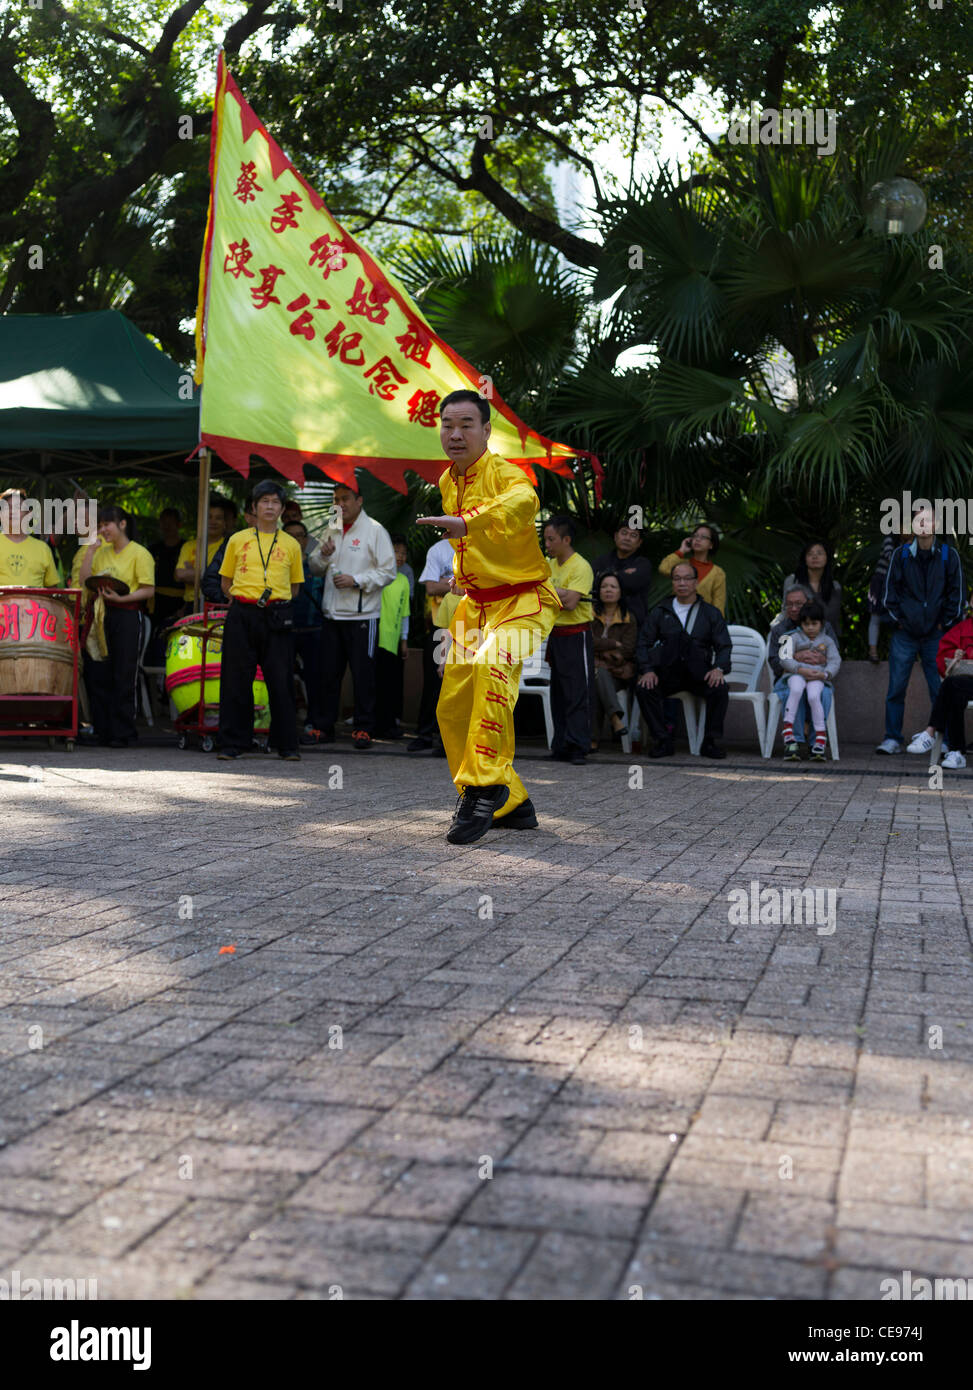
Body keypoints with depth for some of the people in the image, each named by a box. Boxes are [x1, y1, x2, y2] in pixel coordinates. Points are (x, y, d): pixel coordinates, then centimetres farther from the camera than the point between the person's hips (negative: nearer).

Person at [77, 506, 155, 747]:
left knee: (124, 677, -3)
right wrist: (90, 549, 4)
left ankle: (122, 733, 3)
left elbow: (148, 590, -9)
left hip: (128, 616, -6)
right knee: (96, 673, 5)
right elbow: (84, 580, 9)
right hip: (101, 616, 6)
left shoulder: (140, 553, -3)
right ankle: (101, 729, 14)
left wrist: (121, 598, -22)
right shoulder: (102, 553, 16)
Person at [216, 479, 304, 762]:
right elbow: (226, 582, 16)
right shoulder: (238, 540, 9)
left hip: (277, 617, 0)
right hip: (241, 616, 0)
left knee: (281, 680, -1)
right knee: (236, 679, 0)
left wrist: (276, 602, 7)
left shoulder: (291, 545, 9)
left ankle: (287, 745, 6)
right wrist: (243, 601, 7)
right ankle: (233, 743, 8)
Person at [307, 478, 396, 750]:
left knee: (363, 674, -3)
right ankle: (325, 725, 15)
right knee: (329, 672, 7)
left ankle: (363, 728, 4)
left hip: (362, 615, -5)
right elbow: (313, 567, 17)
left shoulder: (375, 531, -1)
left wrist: (356, 581, -17)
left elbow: (388, 571, -6)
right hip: (332, 614, 5)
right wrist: (322, 554, -5)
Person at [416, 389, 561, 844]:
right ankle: (511, 804, 19)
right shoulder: (447, 483, 8)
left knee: (491, 666, -37)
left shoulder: (503, 472, -17)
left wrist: (467, 523, -58)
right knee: (453, 709, 5)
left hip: (522, 601, -8)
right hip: (475, 604, 8)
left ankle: (485, 785, -31)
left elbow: (522, 500, -44)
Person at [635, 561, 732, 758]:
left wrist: (719, 668, -17)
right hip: (667, 673, 1)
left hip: (699, 674, -1)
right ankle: (662, 741, -16)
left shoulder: (711, 613, 11)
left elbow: (724, 646, 5)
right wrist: (647, 670, -10)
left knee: (719, 689, -31)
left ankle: (710, 741, -15)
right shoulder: (660, 612, 13)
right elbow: (643, 644, 8)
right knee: (643, 689, -28)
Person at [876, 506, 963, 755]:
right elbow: (890, 590, 8)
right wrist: (898, 619, 1)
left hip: (936, 635, -1)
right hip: (904, 635, 1)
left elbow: (956, 592, 6)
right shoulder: (901, 555, 4)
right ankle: (893, 739, 8)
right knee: (896, 688, 0)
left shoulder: (948, 555, 2)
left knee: (940, 689, 1)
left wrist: (945, 623, 1)